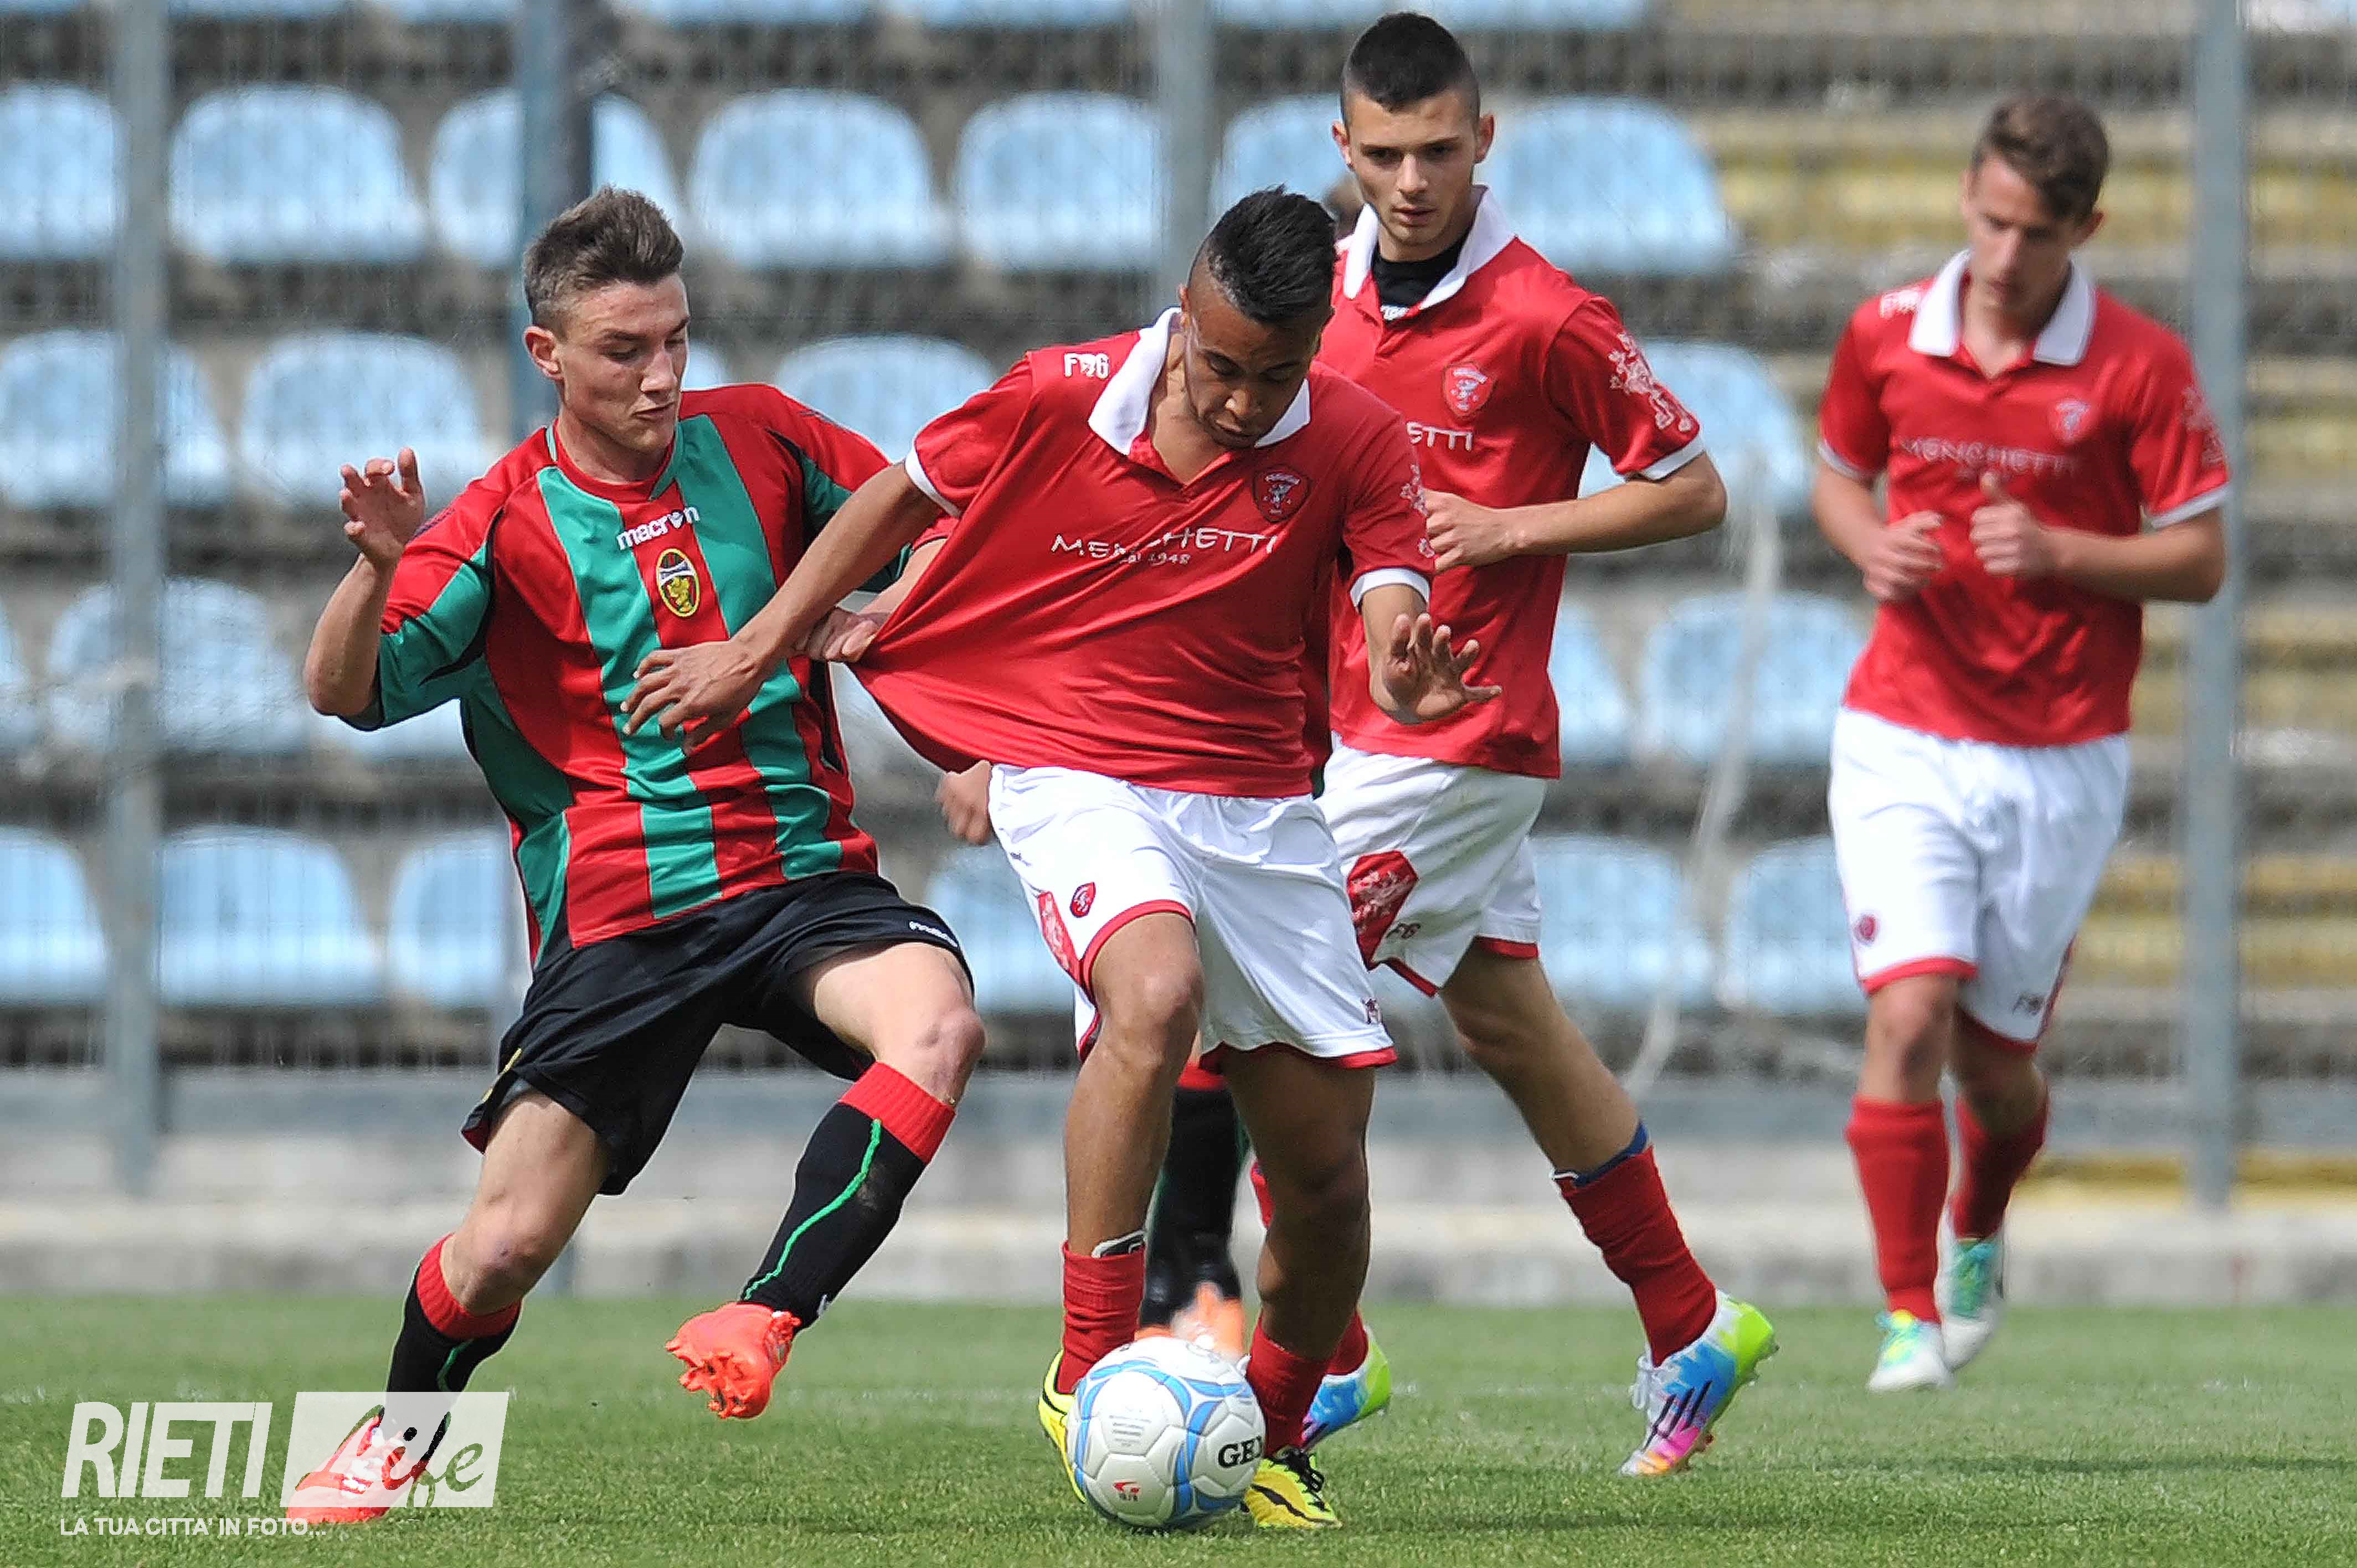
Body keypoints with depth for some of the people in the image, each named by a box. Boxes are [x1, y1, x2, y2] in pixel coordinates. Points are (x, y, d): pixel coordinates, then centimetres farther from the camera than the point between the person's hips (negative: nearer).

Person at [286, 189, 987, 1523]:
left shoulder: (757, 438, 6)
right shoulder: (506, 523, -2)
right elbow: (346, 694, -10)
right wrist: (379, 569, -30)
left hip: (805, 874, 2)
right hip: (618, 917, -2)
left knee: (937, 1022, -32)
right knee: (505, 1247, -6)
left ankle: (767, 1323, -31)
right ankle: (399, 1439, 24)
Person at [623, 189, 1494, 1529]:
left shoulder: (1354, 446, -7)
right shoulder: (1060, 399, -9)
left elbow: (1394, 623, -17)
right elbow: (900, 500, 7)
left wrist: (1413, 683, -42)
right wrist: (756, 653, 11)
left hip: (1263, 805, 3)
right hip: (1079, 779, -3)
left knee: (1326, 1167, 4)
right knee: (1156, 991, -35)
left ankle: (1277, 1442, 30)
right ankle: (1091, 1368, -28)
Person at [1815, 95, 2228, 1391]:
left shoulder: (2141, 368, -7)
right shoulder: (1884, 336, 0)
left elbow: (2199, 558, -4)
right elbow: (1838, 473, 17)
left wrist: (2057, 551, -19)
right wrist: (1872, 545, -5)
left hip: (2061, 761, -1)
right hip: (1904, 738, 1)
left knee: (1994, 1054, 7)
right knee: (1909, 1015, -16)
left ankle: (1978, 1244, 40)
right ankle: (1909, 1317, -9)